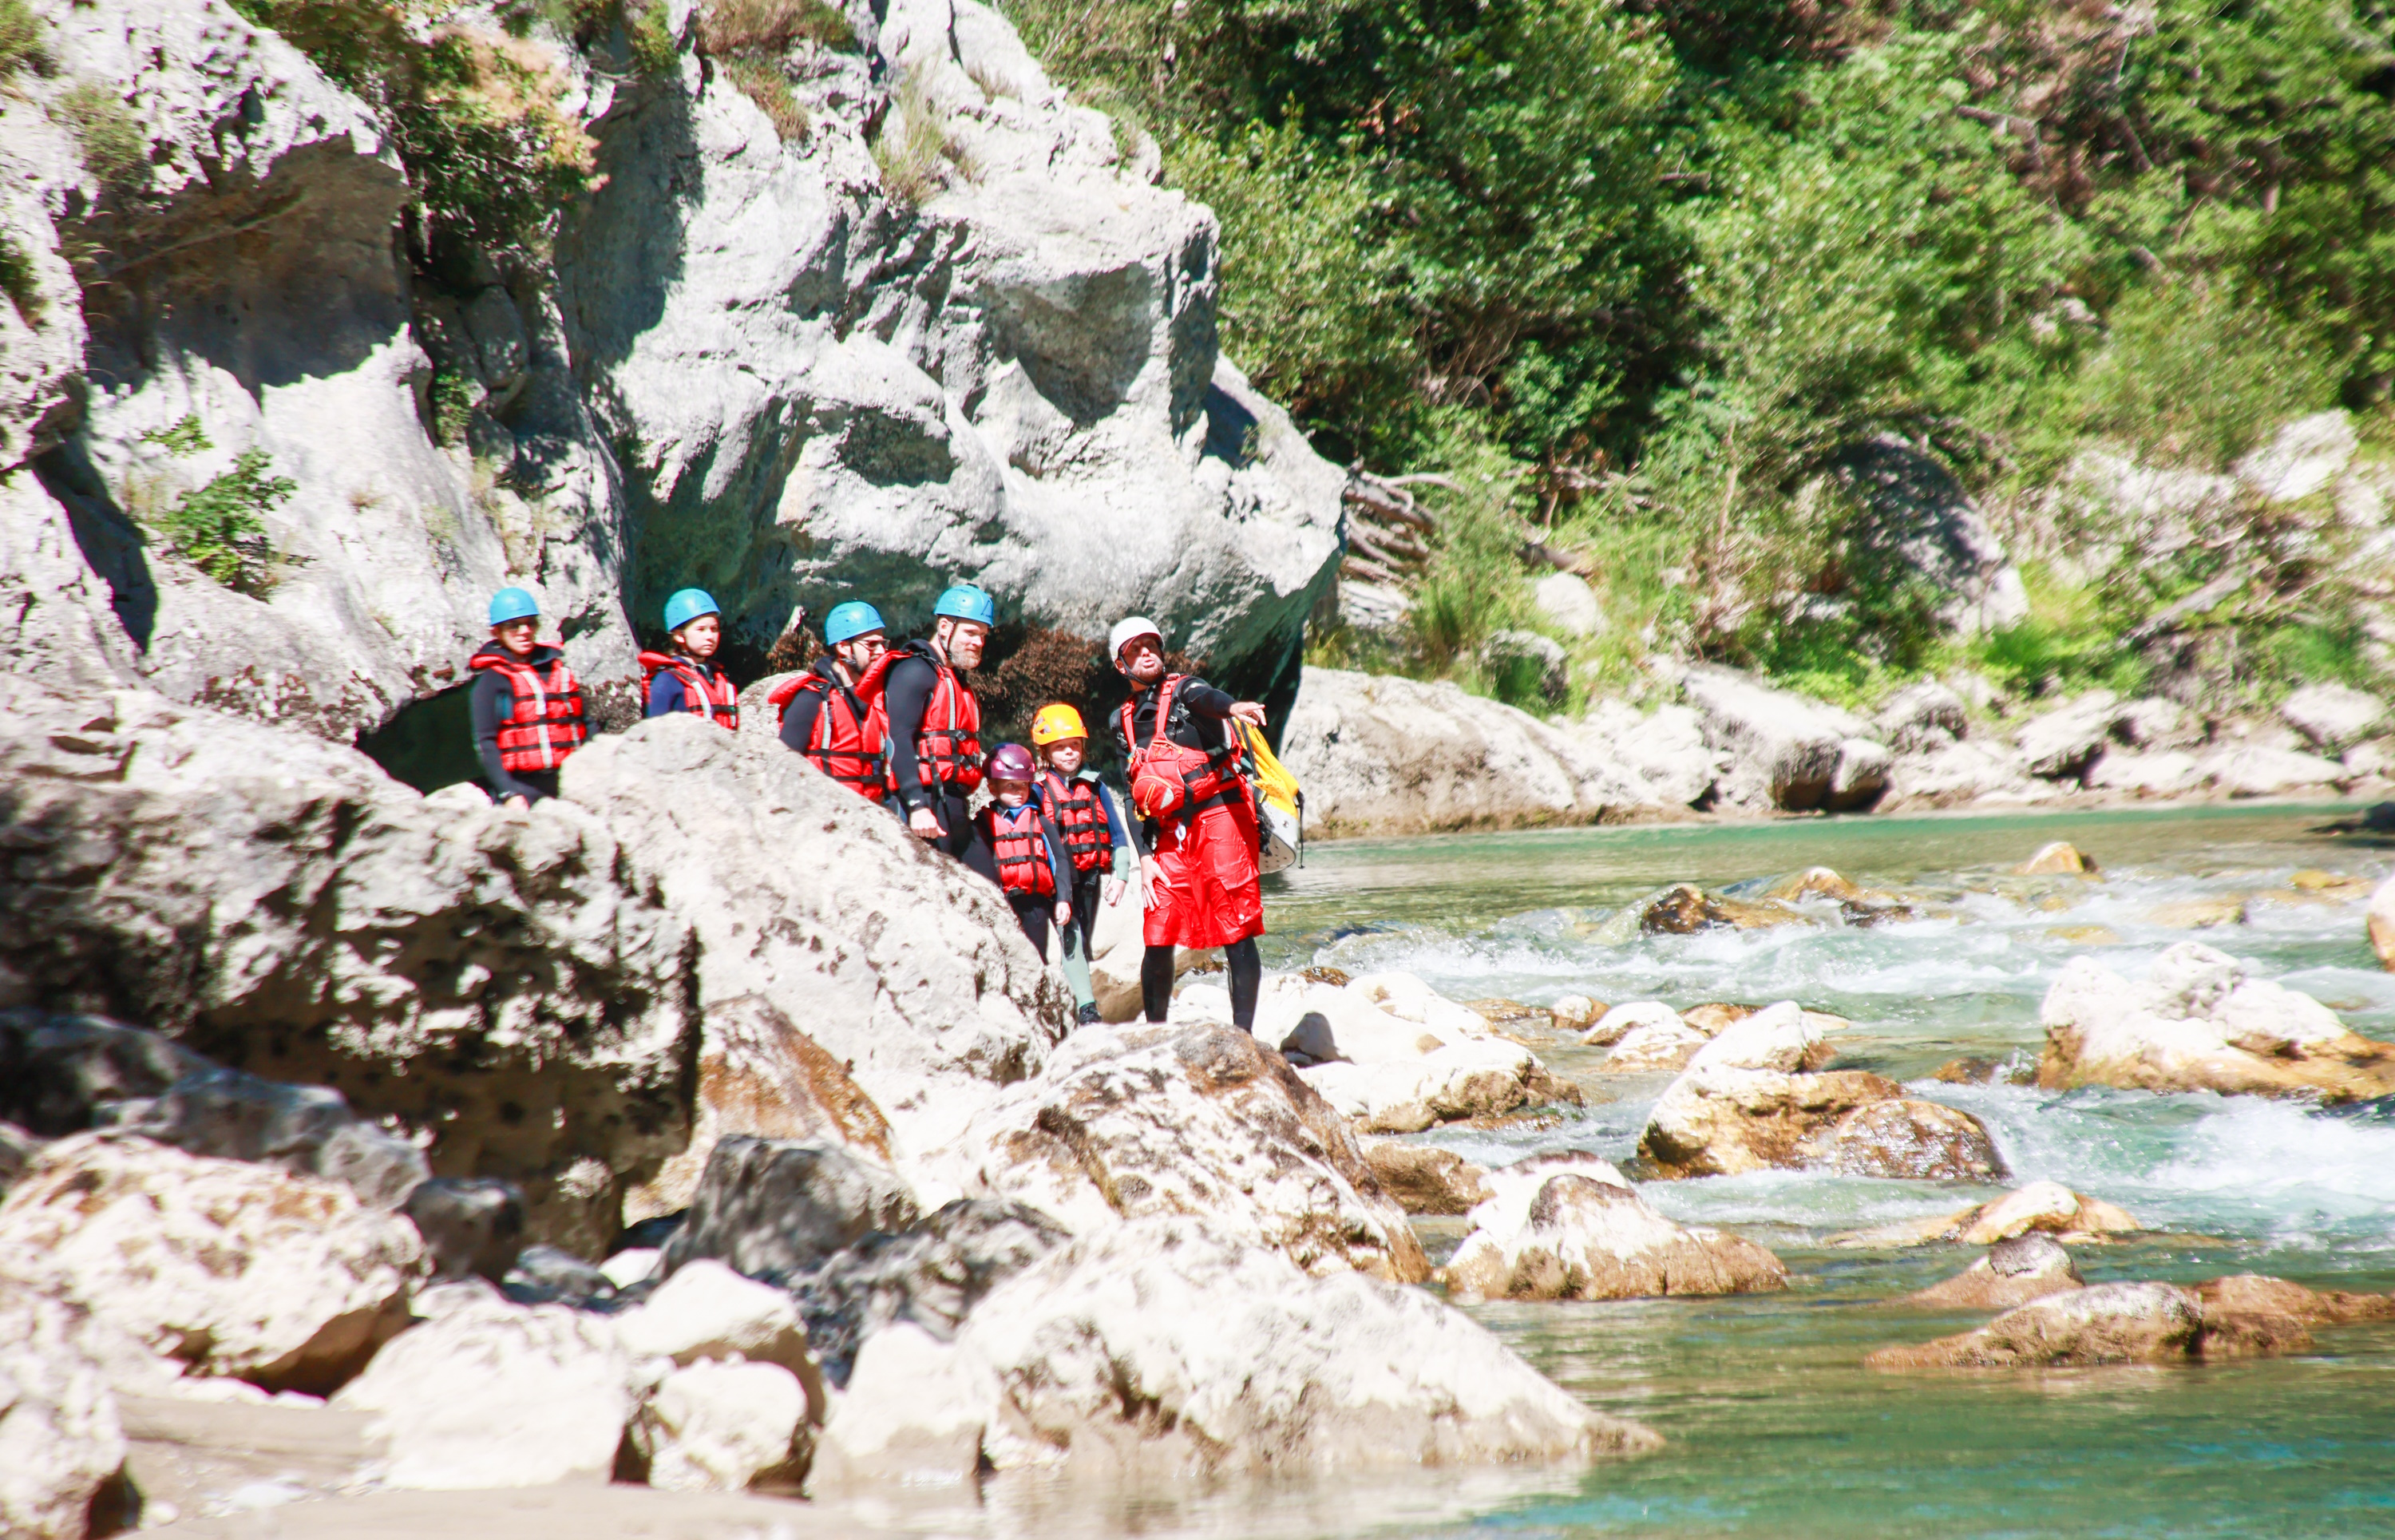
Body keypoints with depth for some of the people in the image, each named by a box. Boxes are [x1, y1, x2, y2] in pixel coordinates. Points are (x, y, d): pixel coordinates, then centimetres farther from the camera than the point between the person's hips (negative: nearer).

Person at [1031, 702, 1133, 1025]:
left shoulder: (1093, 785, 8)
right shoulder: (1038, 789, -1)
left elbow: (1117, 833, 9)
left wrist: (1119, 874, 0)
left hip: (1089, 876, 4)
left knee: (1083, 941, 11)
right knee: (1071, 938, -17)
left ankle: (1077, 1001, 21)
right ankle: (1087, 1009, -25)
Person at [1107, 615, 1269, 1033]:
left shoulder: (1183, 690, 2)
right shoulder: (1124, 724, 18)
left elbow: (1206, 699, -24)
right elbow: (1135, 798, 17)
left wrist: (1232, 707, -48)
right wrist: (1145, 857, 6)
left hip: (1220, 815, -5)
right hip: (1171, 836, 5)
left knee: (1236, 932, -8)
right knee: (1157, 939, 2)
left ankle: (1242, 1032, -7)